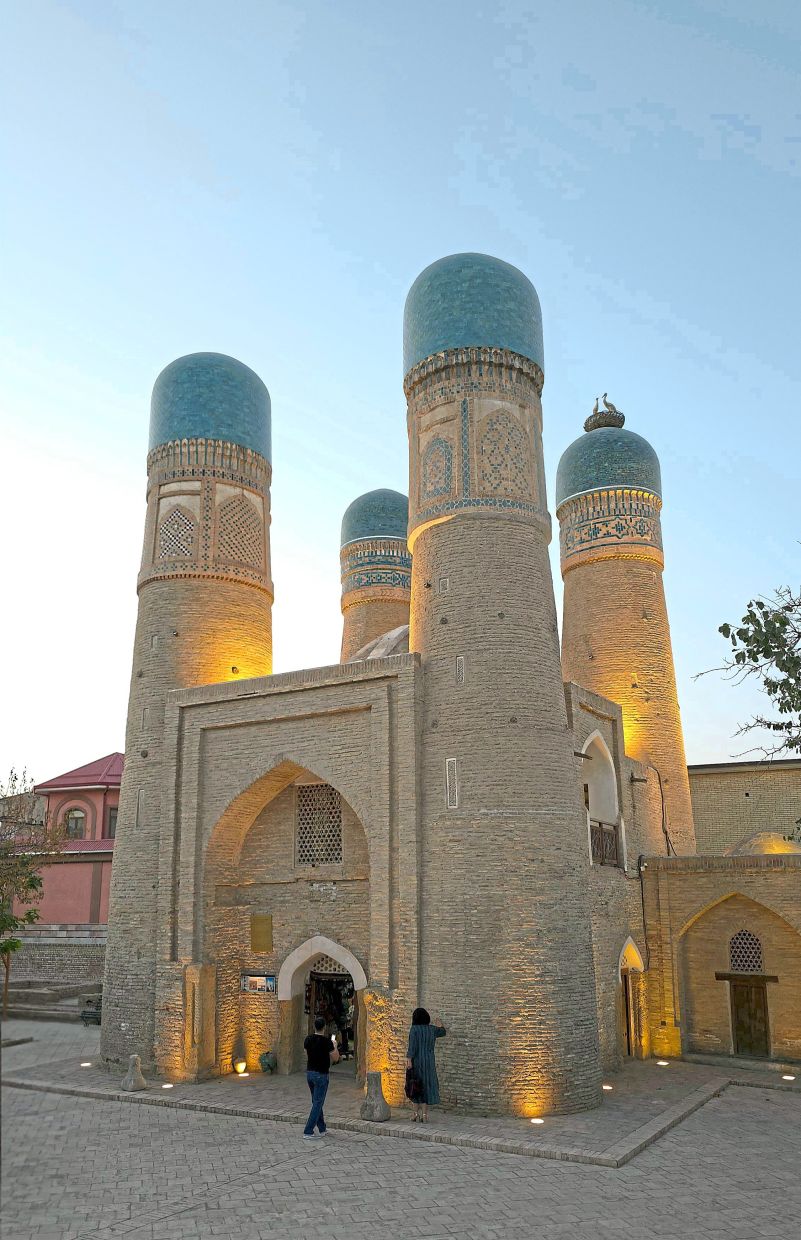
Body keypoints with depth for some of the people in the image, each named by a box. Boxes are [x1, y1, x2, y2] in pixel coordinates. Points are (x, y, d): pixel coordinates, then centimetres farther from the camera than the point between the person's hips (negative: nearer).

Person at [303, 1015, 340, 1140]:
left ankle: (322, 1129, 26)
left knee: (317, 1102, 18)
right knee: (317, 1104, -1)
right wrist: (335, 1047, 7)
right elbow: (335, 1058, -8)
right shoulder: (326, 1041, -18)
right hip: (321, 1075, -7)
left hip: (309, 1073, 7)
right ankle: (308, 1132, -2)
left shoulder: (308, 1039, 1)